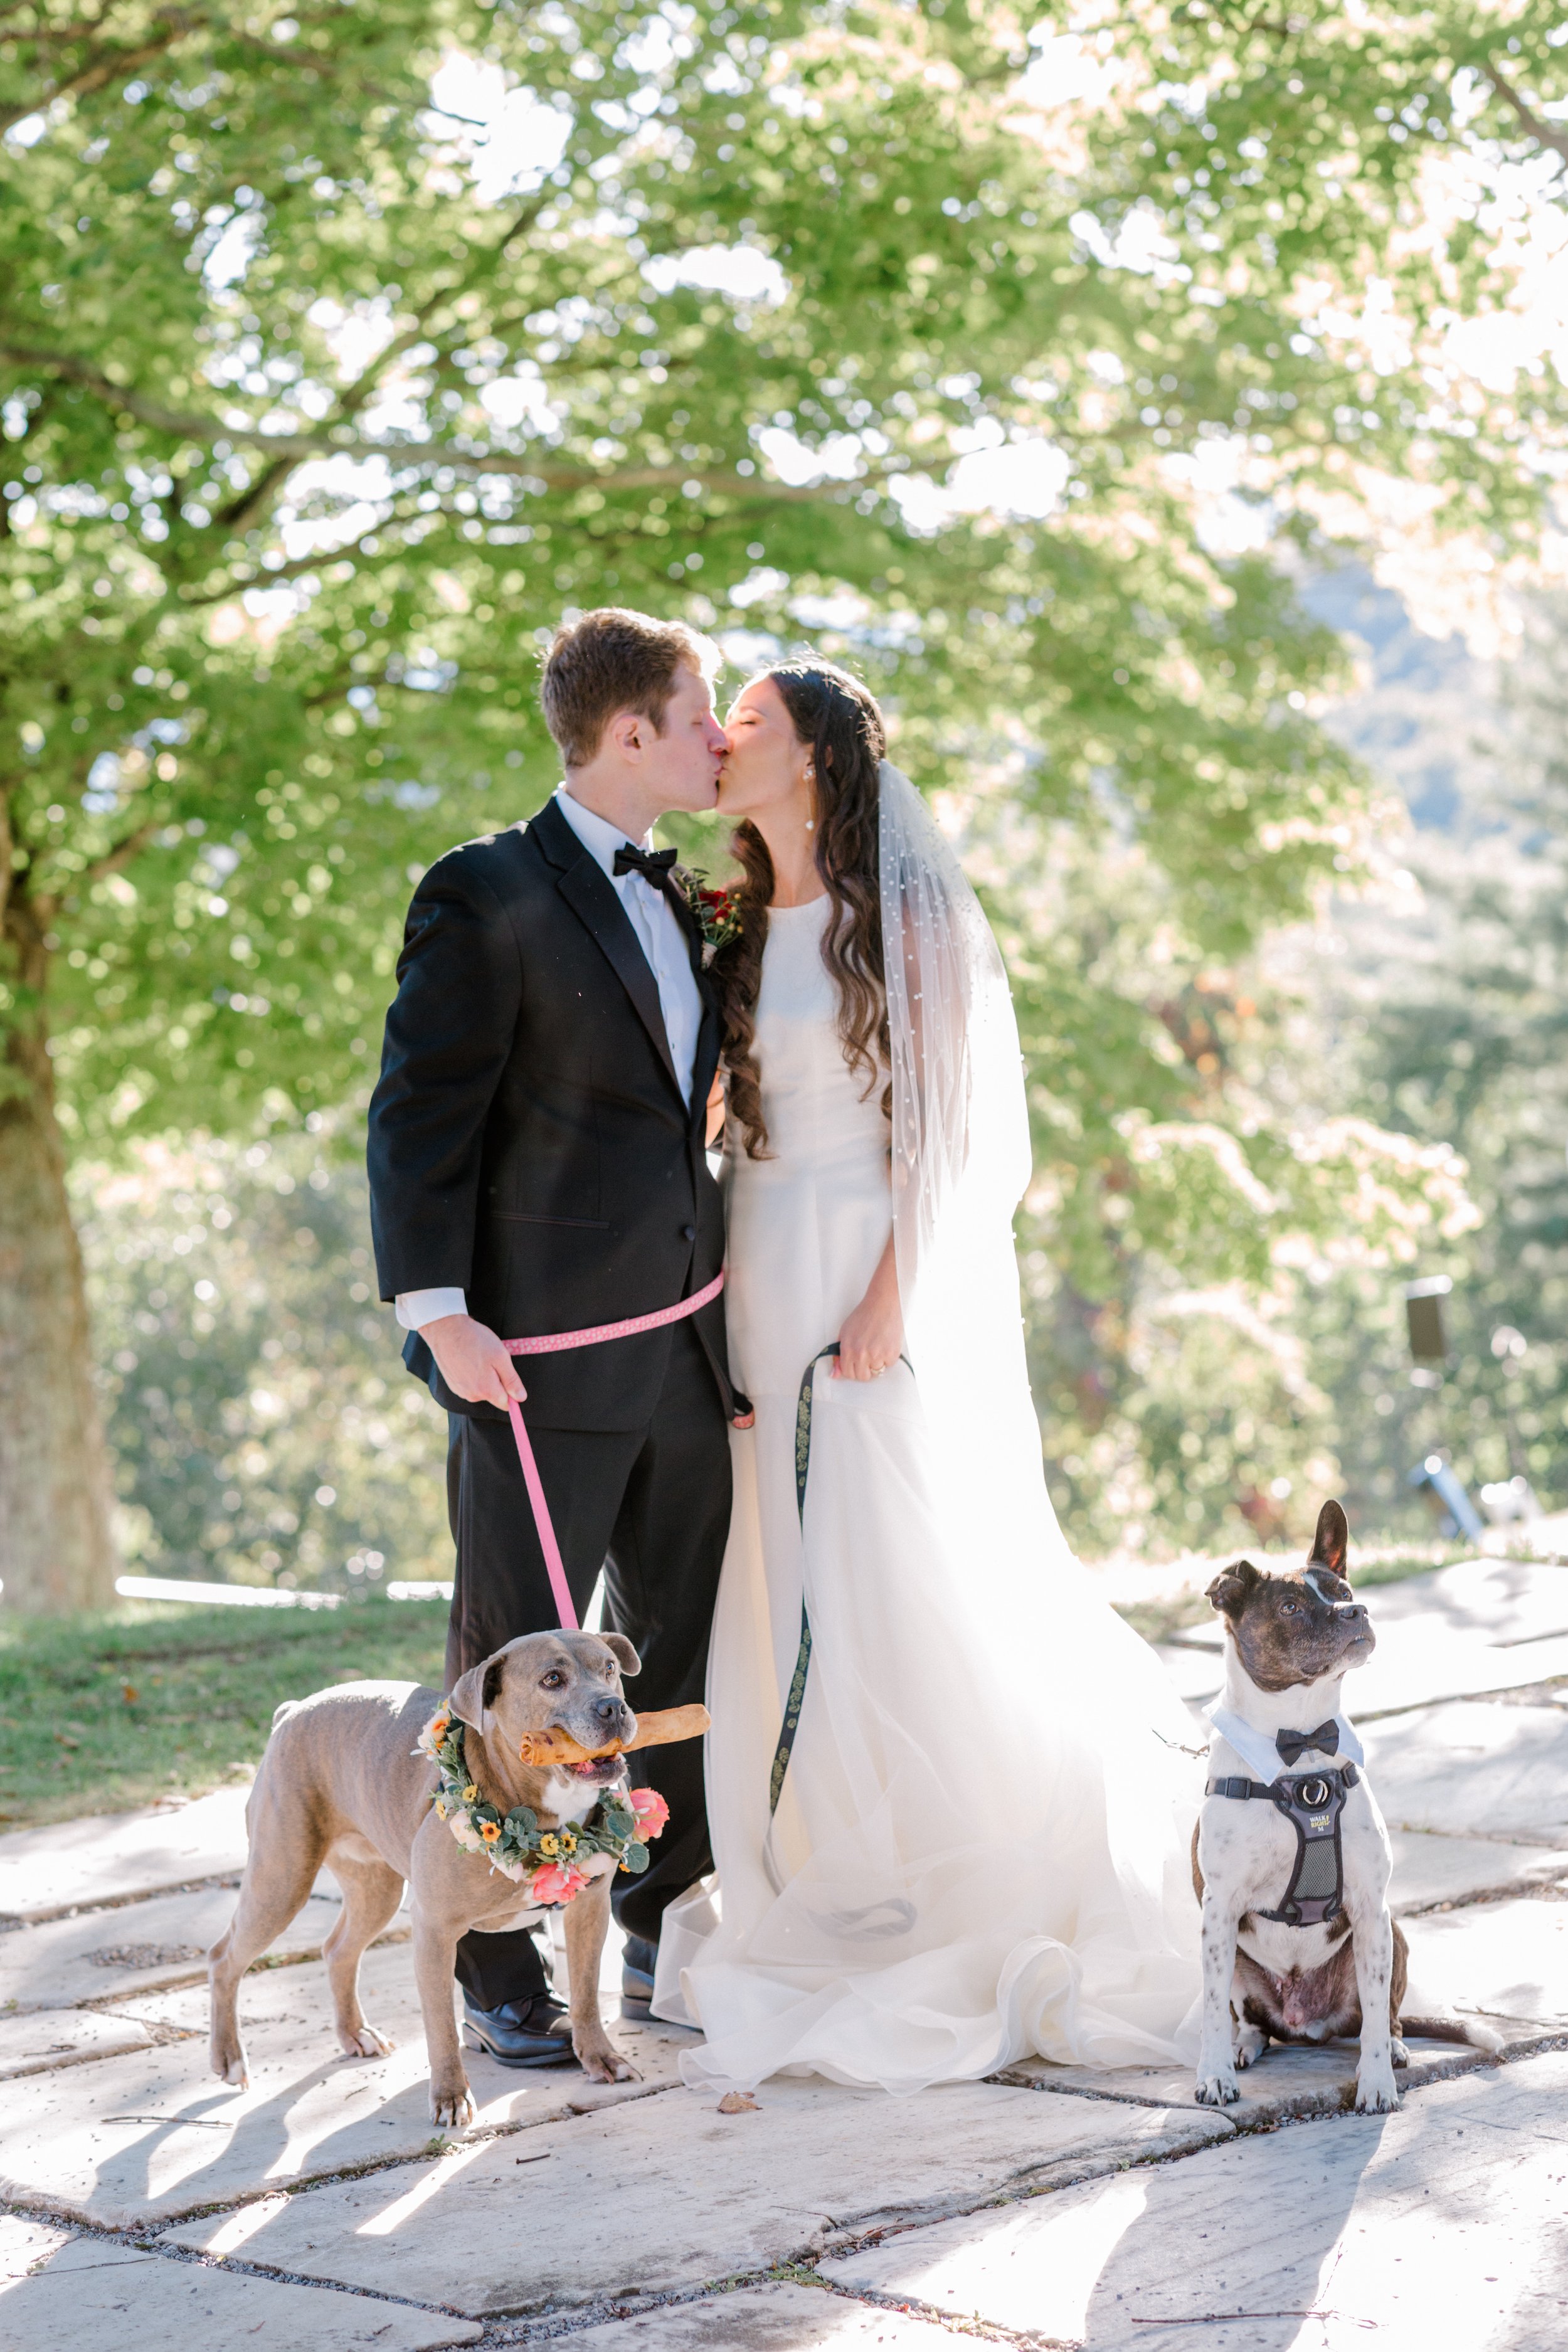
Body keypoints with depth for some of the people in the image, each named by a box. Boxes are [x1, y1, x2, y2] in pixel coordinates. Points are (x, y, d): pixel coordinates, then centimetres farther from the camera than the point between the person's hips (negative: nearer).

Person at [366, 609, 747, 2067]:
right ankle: (494, 1975, 10)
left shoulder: (675, 901, 16)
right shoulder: (488, 895, -8)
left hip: (683, 1349, 8)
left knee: (688, 1651, 13)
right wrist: (438, 1313, -19)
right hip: (543, 1352, -7)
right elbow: (418, 1116, -12)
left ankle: (665, 1932, 26)